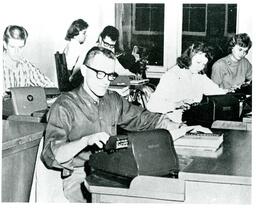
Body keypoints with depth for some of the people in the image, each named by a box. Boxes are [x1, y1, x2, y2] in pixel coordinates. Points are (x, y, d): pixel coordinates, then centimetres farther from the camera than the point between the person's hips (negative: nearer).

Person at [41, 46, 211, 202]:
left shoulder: (114, 100, 13)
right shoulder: (64, 106, -8)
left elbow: (143, 118, 18)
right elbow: (51, 156, -16)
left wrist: (183, 129, 5)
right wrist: (86, 141, -31)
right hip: (79, 176, -6)